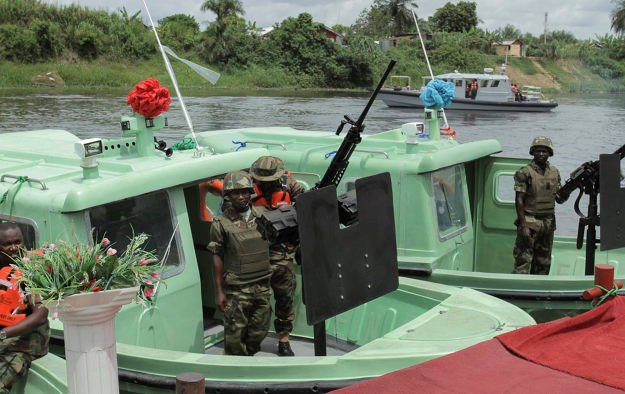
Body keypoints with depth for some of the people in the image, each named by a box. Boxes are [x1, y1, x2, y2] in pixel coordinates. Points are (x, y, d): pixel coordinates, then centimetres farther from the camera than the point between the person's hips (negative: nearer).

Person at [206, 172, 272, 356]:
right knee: (235, 335, -1)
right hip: (236, 290, -4)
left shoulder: (262, 215, 5)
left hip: (263, 286, 4)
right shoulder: (221, 224, -6)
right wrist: (219, 292, -5)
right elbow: (217, 258, -4)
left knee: (259, 331, 13)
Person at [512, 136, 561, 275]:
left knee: (543, 263, 11)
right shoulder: (524, 173, -7)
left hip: (548, 222, 6)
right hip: (530, 222, -6)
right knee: (523, 261, -9)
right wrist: (523, 226, -17)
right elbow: (519, 200, -10)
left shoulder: (555, 172, 11)